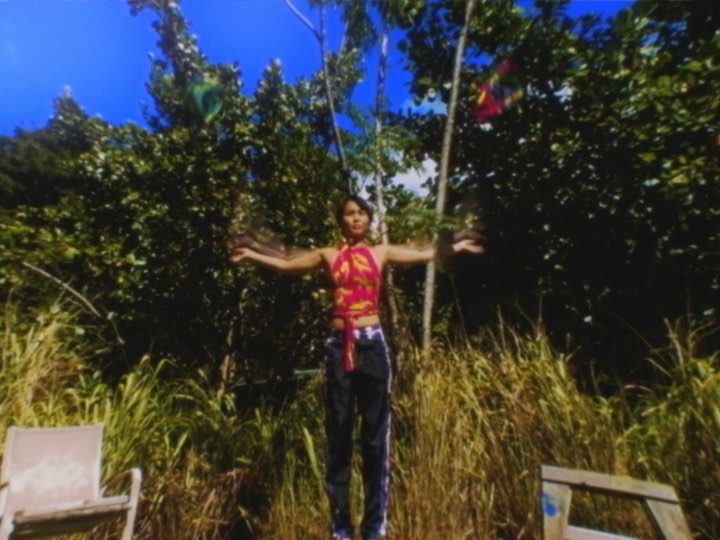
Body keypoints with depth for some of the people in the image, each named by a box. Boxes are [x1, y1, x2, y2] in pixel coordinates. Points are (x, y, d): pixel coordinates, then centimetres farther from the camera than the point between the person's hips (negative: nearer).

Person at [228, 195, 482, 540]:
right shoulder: (327, 255, 10)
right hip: (338, 346, 1)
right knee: (338, 435, 9)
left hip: (371, 344, 0)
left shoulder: (381, 253, 10)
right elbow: (284, 264, 12)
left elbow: (426, 254, 10)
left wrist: (456, 247, 2)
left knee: (375, 436, 8)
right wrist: (250, 254, 5)